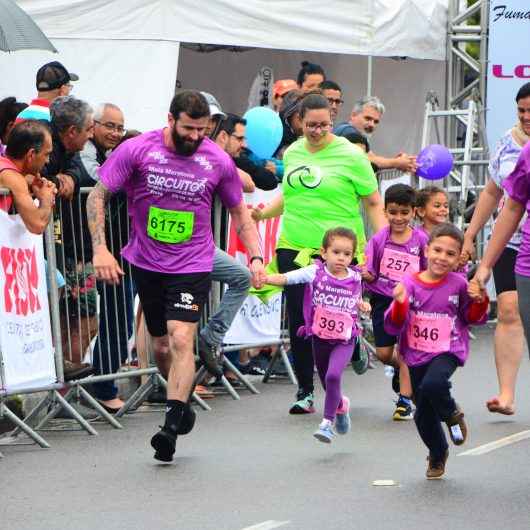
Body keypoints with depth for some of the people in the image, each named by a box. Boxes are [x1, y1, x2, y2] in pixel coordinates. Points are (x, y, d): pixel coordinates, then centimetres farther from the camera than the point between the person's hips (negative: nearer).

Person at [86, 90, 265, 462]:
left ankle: (171, 425, -18)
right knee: (161, 347, 12)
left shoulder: (218, 160, -5)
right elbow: (98, 196, -7)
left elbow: (239, 211, 8)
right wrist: (100, 249, -17)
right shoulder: (136, 150, -10)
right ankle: (183, 402, 37)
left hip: (193, 265, -2)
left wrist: (256, 257, -3)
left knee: (181, 341, -18)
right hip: (146, 264, 2)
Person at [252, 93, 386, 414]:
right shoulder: (292, 153, 12)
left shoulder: (350, 155, -4)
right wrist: (263, 213, 9)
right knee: (299, 321, 4)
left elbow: (373, 203, -2)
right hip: (294, 248, 5)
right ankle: (306, 392, 16)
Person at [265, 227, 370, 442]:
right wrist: (264, 278, -35)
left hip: (344, 339, -1)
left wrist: (362, 305, -1)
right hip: (320, 336, 1)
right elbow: (286, 278, -19)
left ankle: (327, 422, -12)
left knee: (333, 376, -24)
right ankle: (341, 405, 48)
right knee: (326, 381, 15)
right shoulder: (315, 272, -10)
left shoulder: (355, 278, -2)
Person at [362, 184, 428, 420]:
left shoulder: (421, 239, -4)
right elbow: (371, 275, -2)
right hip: (383, 300, 2)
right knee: (383, 353, 6)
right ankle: (401, 367, 39)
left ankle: (405, 400, 2)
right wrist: (363, 274, -23)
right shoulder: (379, 239, -3)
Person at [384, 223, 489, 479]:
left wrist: (479, 301, -11)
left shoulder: (458, 285, -6)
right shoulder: (409, 284, -7)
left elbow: (472, 318, 10)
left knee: (432, 385, -34)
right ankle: (438, 454, 39)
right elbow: (393, 326, -7)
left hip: (447, 352, -2)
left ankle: (452, 414, 0)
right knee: (424, 415, 11)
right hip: (417, 355, 2)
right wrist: (400, 304, -26)